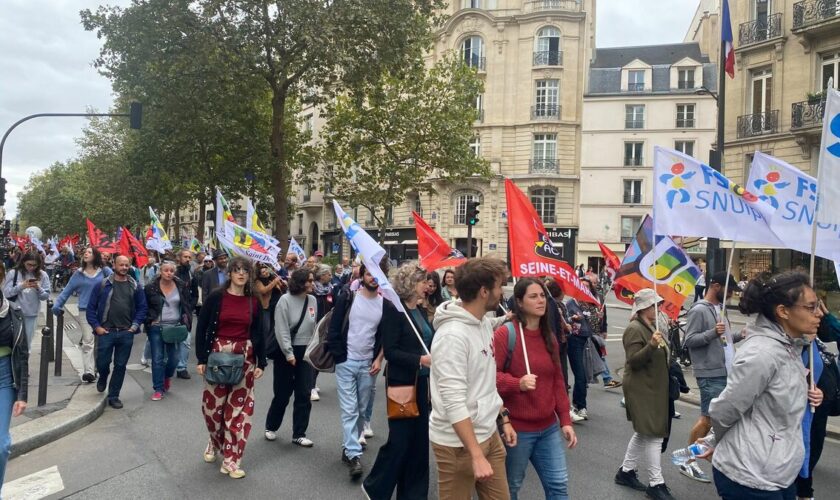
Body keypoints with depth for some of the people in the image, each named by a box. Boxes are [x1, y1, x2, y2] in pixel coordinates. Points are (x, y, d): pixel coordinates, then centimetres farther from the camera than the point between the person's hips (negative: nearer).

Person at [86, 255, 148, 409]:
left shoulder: (135, 287, 6)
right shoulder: (103, 285, 0)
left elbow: (142, 308, 9)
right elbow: (91, 307, 2)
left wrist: (135, 325, -2)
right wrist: (96, 326, -6)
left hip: (126, 333, 2)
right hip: (106, 332, -1)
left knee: (120, 366, 7)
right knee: (102, 363, 5)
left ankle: (113, 396, 20)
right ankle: (103, 378, 40)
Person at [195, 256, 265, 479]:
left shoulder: (253, 301, 3)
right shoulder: (215, 297, -4)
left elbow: (258, 333, 7)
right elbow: (201, 328, -2)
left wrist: (261, 363, 3)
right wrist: (201, 359, -7)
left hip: (245, 358, 2)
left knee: (239, 408, 3)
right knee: (212, 404, 5)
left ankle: (230, 459, 14)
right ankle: (216, 442, 36)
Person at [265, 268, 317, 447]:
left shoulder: (312, 300, 1)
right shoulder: (285, 300, -13)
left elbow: (314, 326, 7)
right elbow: (281, 330, -14)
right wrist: (289, 353, -15)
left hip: (306, 352, 4)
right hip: (286, 352, -4)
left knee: (304, 395, 4)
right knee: (283, 393, 7)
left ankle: (299, 434, 16)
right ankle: (271, 427, 30)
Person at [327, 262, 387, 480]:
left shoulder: (385, 303, 1)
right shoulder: (348, 297, -6)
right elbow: (334, 328, -4)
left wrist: (379, 359, -2)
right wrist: (337, 356, -8)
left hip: (368, 364, 3)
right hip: (346, 362, -3)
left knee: (362, 410, 11)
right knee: (349, 410, -4)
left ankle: (349, 448, 27)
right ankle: (354, 455, -3)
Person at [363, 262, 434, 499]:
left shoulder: (420, 310, 9)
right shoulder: (393, 309, -12)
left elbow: (429, 341, 12)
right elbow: (390, 351, -17)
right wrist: (420, 360, -24)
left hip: (422, 382, 7)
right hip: (402, 383, -7)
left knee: (419, 440, 11)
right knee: (400, 440, 2)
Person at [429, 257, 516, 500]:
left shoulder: (485, 323, 4)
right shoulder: (453, 335, -24)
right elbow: (453, 403, -26)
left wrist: (503, 418, 16)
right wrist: (476, 455, -24)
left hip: (489, 434, 8)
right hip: (459, 443, -8)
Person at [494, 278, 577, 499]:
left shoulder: (549, 337, 9)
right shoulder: (505, 334, -13)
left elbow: (558, 382, 12)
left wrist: (565, 420, 9)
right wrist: (518, 384, -31)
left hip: (549, 428, 6)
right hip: (516, 429, -6)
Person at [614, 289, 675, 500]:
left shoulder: (650, 326, 14)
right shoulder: (635, 329, -17)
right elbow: (634, 361, -24)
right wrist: (651, 345, -35)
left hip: (653, 388, 10)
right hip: (642, 390, -10)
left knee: (644, 433, 16)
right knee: (654, 434, -7)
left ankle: (626, 471, 26)